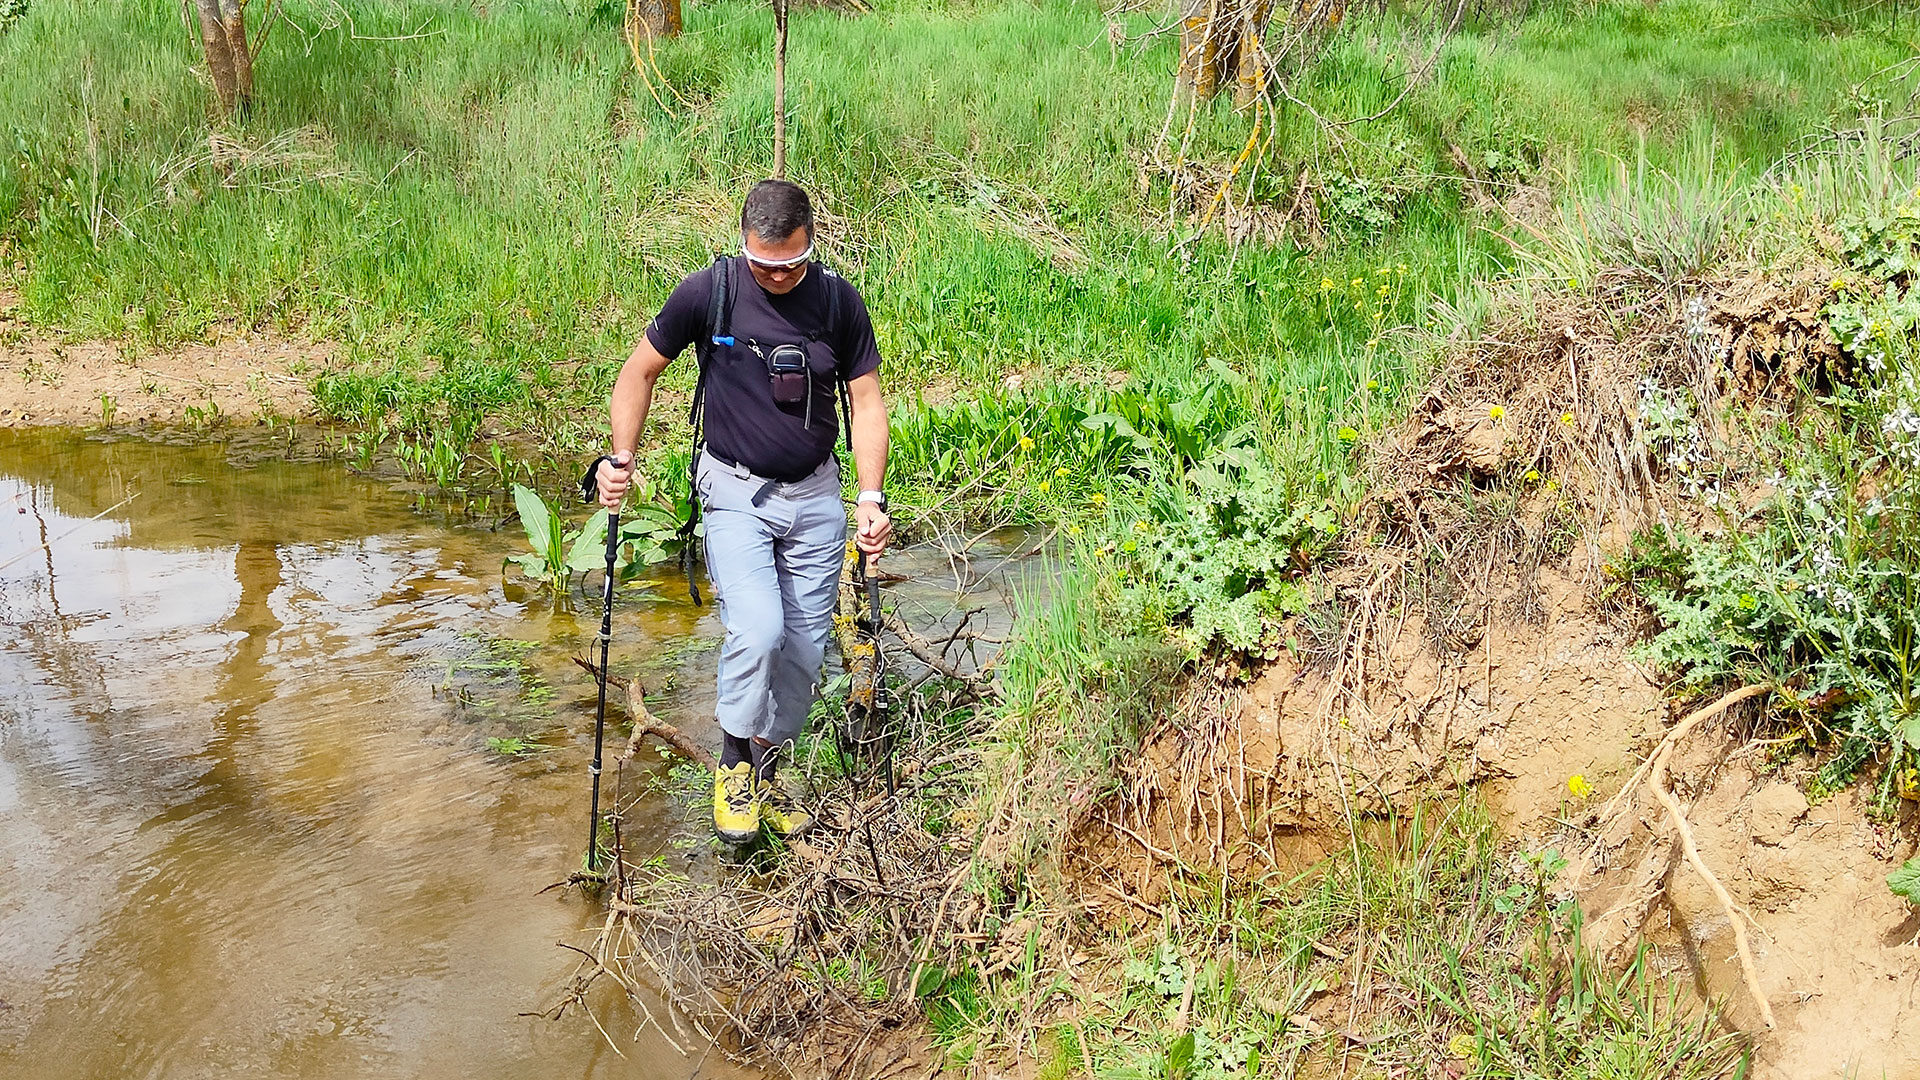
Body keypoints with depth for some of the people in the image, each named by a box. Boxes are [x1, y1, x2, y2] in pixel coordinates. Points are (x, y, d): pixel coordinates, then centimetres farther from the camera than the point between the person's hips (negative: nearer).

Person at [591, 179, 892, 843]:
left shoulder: (838, 302, -4)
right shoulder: (708, 292, -10)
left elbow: (866, 401, 1)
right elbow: (640, 371, 1)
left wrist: (871, 496, -10)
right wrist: (621, 457, -11)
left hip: (816, 495, 3)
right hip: (736, 491, -3)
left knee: (805, 649, 6)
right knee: (757, 632, -21)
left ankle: (765, 772, 27)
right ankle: (733, 763, 5)